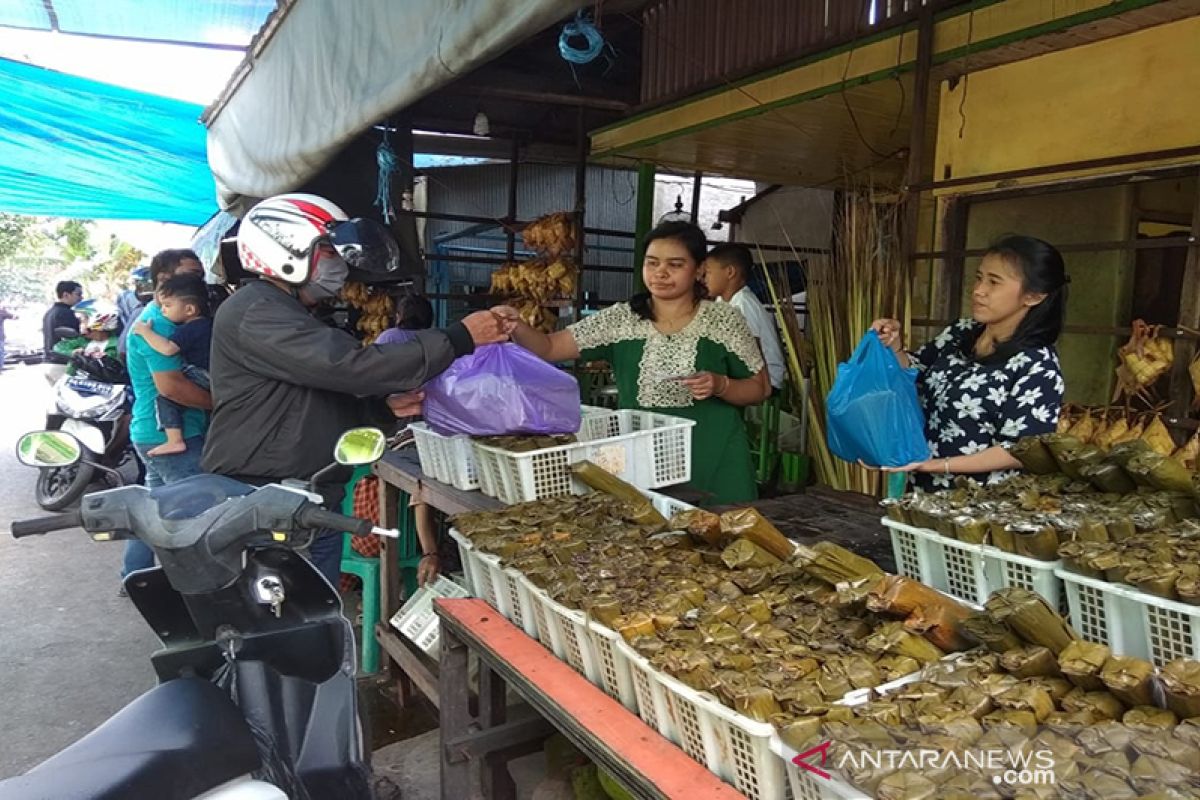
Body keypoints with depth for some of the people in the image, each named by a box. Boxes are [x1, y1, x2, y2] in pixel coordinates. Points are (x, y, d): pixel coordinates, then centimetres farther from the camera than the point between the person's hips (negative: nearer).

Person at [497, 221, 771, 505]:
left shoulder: (724, 319, -4)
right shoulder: (620, 319, -1)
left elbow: (759, 389, 2)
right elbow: (548, 348, -4)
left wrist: (720, 385, -18)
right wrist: (517, 327, -24)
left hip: (713, 463, -1)